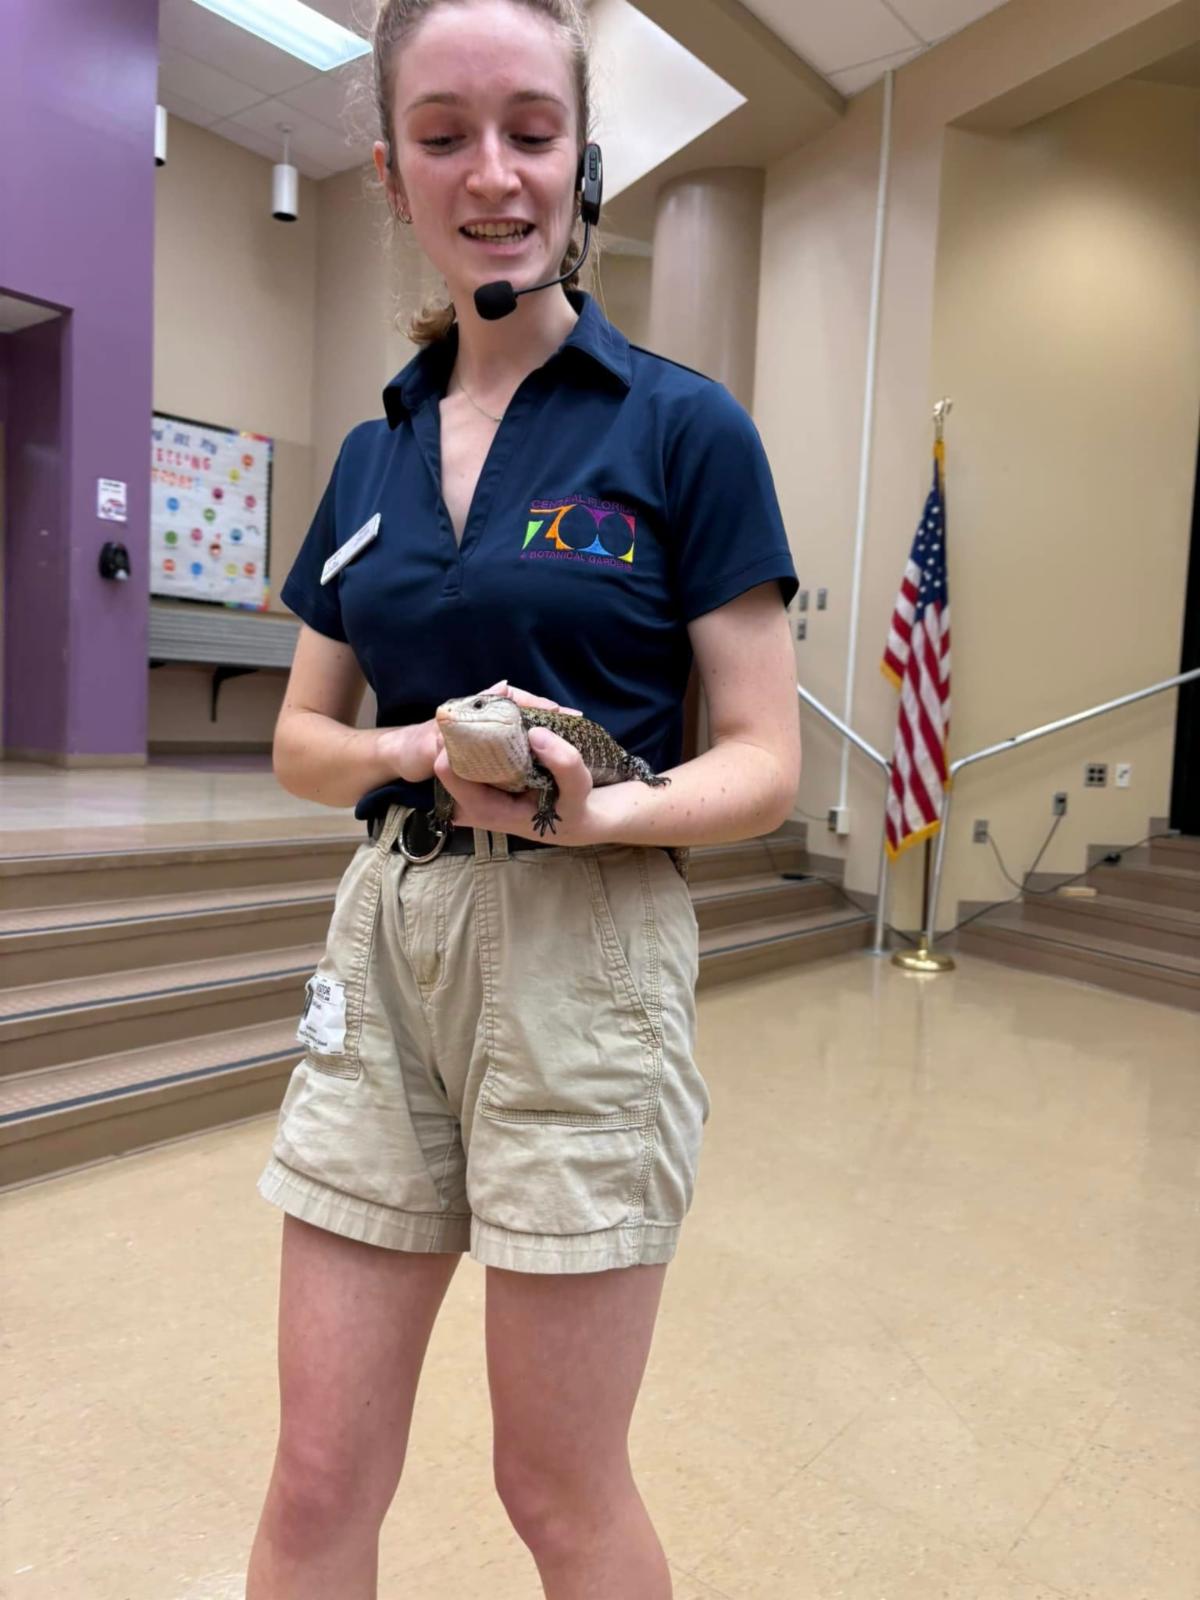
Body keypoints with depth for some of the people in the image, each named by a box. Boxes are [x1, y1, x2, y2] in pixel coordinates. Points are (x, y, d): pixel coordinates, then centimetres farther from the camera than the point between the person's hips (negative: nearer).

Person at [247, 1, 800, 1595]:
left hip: (582, 948, -4)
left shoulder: (684, 425, -3)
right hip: (385, 938, 5)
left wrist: (598, 809, -24)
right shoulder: (376, 448, 11)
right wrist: (406, 753, -9)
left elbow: (761, 761, -6)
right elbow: (302, 738, 12)